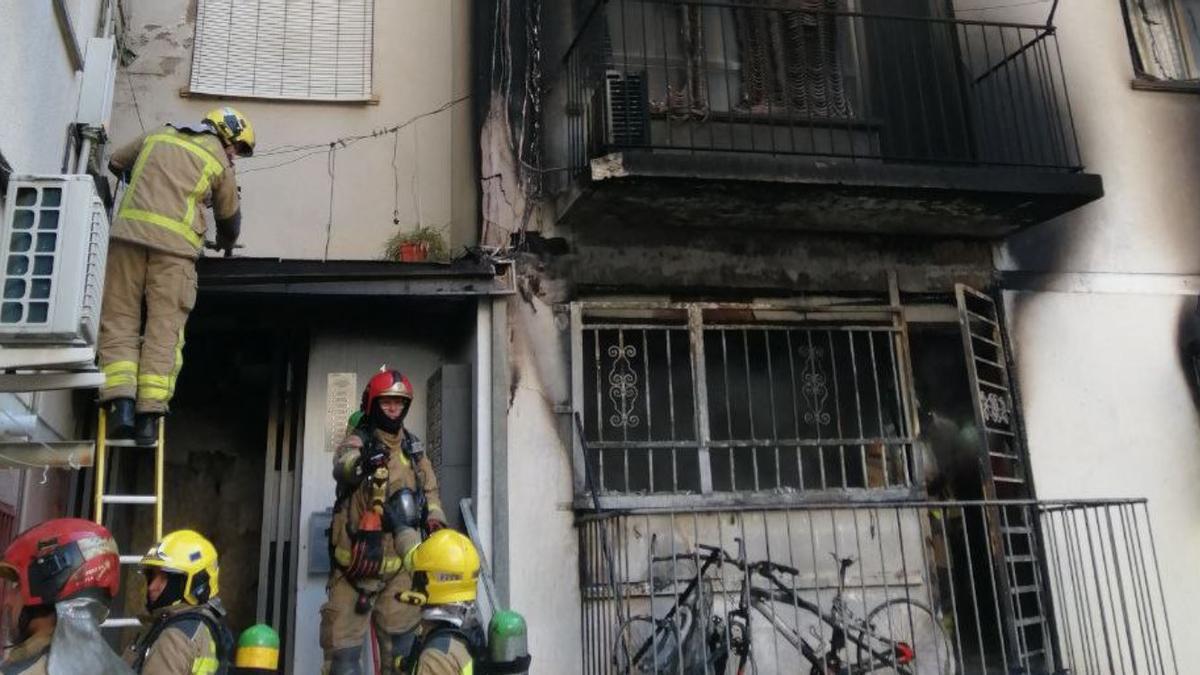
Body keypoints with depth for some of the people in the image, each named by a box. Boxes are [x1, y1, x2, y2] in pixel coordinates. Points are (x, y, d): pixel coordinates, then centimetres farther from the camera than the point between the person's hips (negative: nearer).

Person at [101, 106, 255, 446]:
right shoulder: (220, 162, 13)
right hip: (174, 243, -3)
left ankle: (121, 404, -10)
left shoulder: (159, 135, 23)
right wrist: (226, 244, 43)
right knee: (164, 331, -2)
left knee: (119, 321, 4)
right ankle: (149, 415, -9)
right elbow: (229, 218, 21)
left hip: (129, 231, 3)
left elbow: (116, 162, 35)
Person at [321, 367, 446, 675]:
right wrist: (361, 462, -55)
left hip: (398, 562, 5)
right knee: (344, 640, 0)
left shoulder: (414, 447, 10)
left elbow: (430, 488, 22)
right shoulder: (358, 442, -9)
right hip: (357, 559, -5)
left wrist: (435, 521, 5)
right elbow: (342, 468, -32)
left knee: (401, 644, 14)